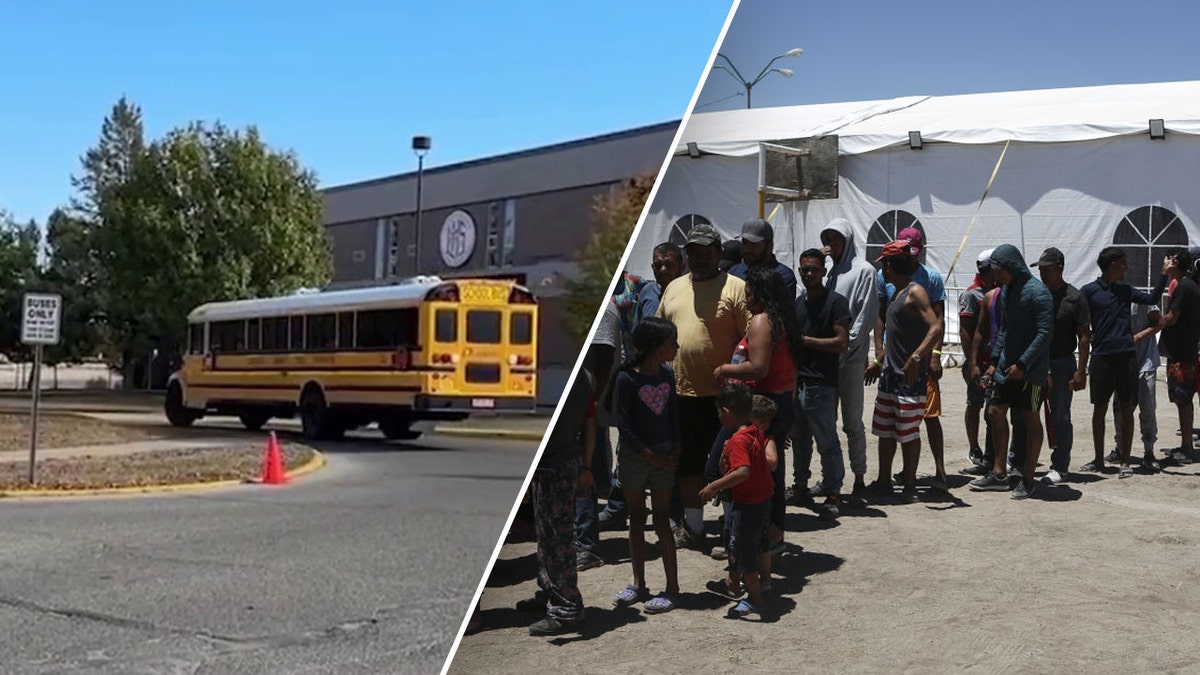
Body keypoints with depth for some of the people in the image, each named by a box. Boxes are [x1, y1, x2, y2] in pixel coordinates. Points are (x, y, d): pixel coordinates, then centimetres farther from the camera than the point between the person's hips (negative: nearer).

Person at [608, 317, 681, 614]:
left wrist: (675, 450, -2)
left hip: (663, 455, 2)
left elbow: (673, 414, 8)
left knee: (661, 520, 3)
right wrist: (648, 454, -14)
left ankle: (672, 588, 7)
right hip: (633, 455, -2)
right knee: (637, 519, 9)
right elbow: (622, 422, -13)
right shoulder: (626, 378, -14)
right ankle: (639, 584, 20)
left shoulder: (667, 375, 2)